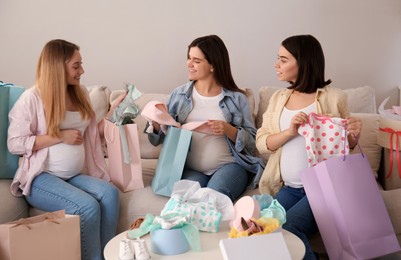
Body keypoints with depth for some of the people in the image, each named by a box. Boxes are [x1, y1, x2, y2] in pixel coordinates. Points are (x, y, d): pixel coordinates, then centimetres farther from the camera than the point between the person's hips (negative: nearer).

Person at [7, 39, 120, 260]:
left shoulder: (80, 93, 11)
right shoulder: (32, 97, -8)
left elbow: (91, 132, 21)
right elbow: (14, 143, -11)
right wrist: (60, 137, -15)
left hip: (76, 175, 6)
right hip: (42, 177, -5)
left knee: (110, 193, -25)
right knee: (88, 206, -30)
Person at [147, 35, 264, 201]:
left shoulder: (236, 98, 2)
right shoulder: (179, 95, 8)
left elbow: (252, 142, 3)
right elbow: (159, 139, 9)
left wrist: (229, 130, -16)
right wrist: (157, 123, -13)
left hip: (229, 166, -1)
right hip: (190, 169, 1)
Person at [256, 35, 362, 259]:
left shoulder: (334, 97, -3)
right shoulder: (278, 97, 9)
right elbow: (261, 143, 3)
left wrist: (354, 136, -16)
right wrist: (290, 132, -15)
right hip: (288, 188, 5)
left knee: (287, 228, -26)